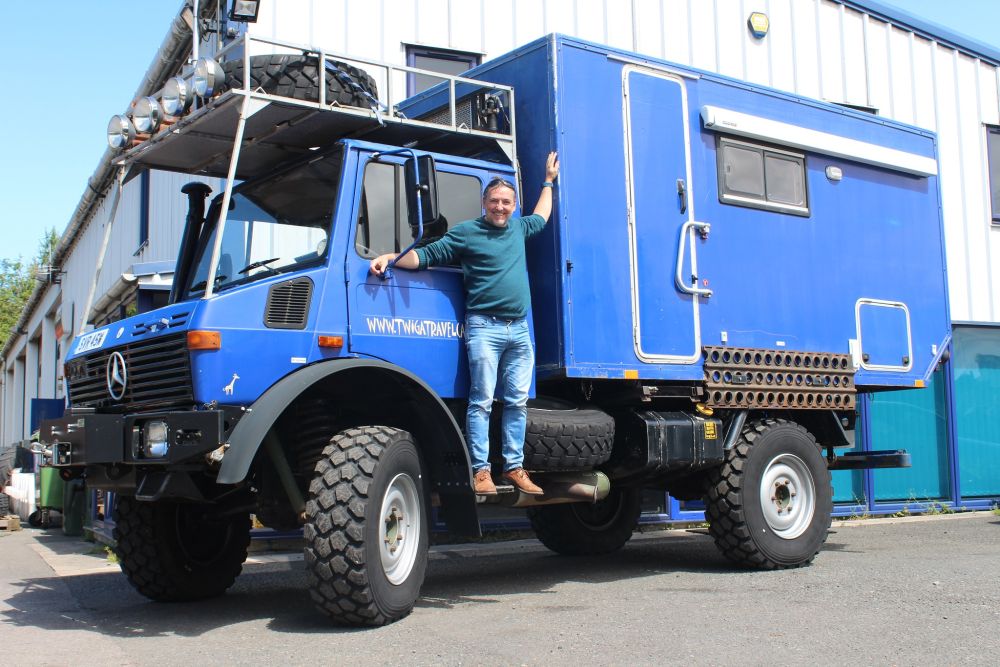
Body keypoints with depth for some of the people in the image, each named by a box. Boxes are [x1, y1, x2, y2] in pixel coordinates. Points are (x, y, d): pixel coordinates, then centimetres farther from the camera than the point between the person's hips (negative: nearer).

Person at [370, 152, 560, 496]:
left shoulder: (518, 229, 18)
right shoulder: (466, 232, 1)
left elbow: (541, 217, 40)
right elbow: (426, 255, -5)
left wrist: (548, 181, 44)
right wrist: (389, 258, -18)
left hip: (519, 330, 6)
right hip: (485, 328, -6)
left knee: (517, 402, 7)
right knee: (481, 401, -7)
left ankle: (514, 467, 14)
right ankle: (481, 470, -4)